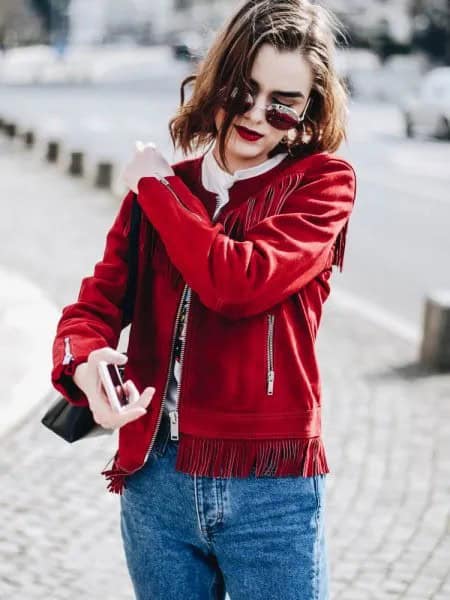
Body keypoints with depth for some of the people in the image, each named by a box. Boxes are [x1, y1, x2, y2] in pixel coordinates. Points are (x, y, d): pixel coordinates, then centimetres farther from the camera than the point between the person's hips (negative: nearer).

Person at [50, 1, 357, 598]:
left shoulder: (324, 183, -4)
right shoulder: (158, 189, 9)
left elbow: (238, 283, -19)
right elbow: (98, 301, 2)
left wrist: (156, 187, -6)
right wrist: (84, 363, -21)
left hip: (270, 488, -4)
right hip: (155, 478, 4)